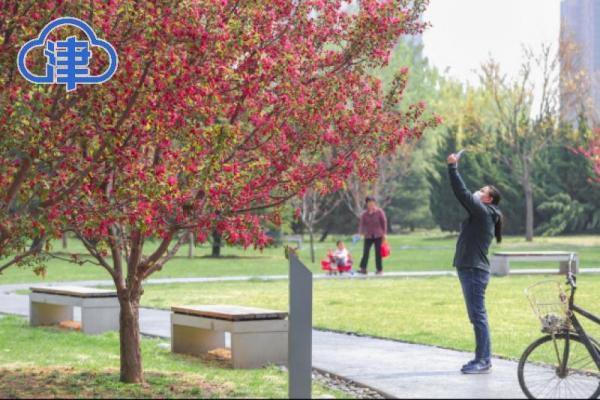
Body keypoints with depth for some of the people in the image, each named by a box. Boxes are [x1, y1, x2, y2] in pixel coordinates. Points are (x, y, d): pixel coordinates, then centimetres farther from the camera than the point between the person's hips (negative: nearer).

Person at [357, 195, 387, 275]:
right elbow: (361, 224, 4)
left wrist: (384, 233, -1)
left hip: (378, 235, -2)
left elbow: (384, 222, 1)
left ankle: (379, 269, 9)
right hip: (368, 236, 2)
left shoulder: (379, 212, -2)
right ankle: (363, 269, -7)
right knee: (365, 252, -7)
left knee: (378, 252, 2)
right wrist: (361, 232, -10)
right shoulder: (364, 214, 4)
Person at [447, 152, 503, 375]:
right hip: (470, 270, 10)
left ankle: (483, 361, -7)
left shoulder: (483, 212, -11)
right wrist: (453, 168, 18)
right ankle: (483, 359, 18)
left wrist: (453, 167, -14)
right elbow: (464, 196, 21)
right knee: (477, 317, 13)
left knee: (478, 316, -8)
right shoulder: (479, 214, 17)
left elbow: (462, 193, -18)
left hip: (475, 271, -10)